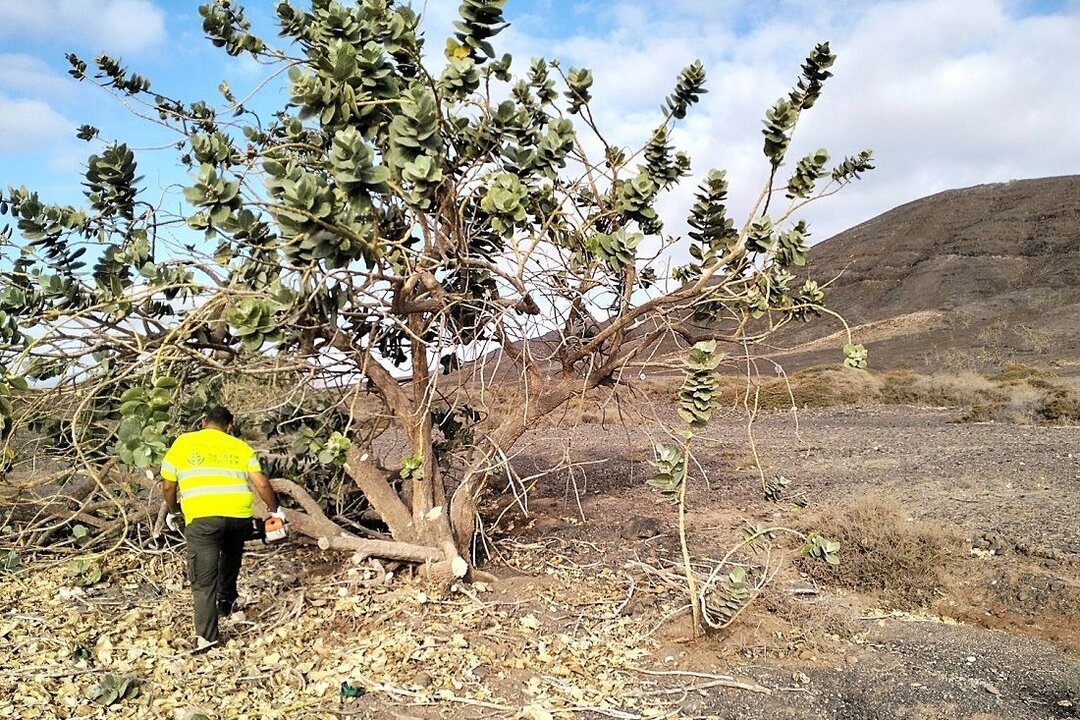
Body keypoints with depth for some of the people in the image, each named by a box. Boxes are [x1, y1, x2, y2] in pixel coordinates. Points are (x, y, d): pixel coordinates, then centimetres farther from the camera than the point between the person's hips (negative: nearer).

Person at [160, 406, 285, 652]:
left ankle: (206, 637, -5)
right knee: (231, 557, 32)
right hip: (239, 515, 2)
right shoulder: (240, 447, 16)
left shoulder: (183, 443, 15)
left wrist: (172, 512, 35)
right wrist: (275, 510, 24)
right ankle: (226, 600, 41)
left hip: (202, 518, -2)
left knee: (203, 580, 2)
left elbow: (169, 486, 17)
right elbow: (262, 484, 9)